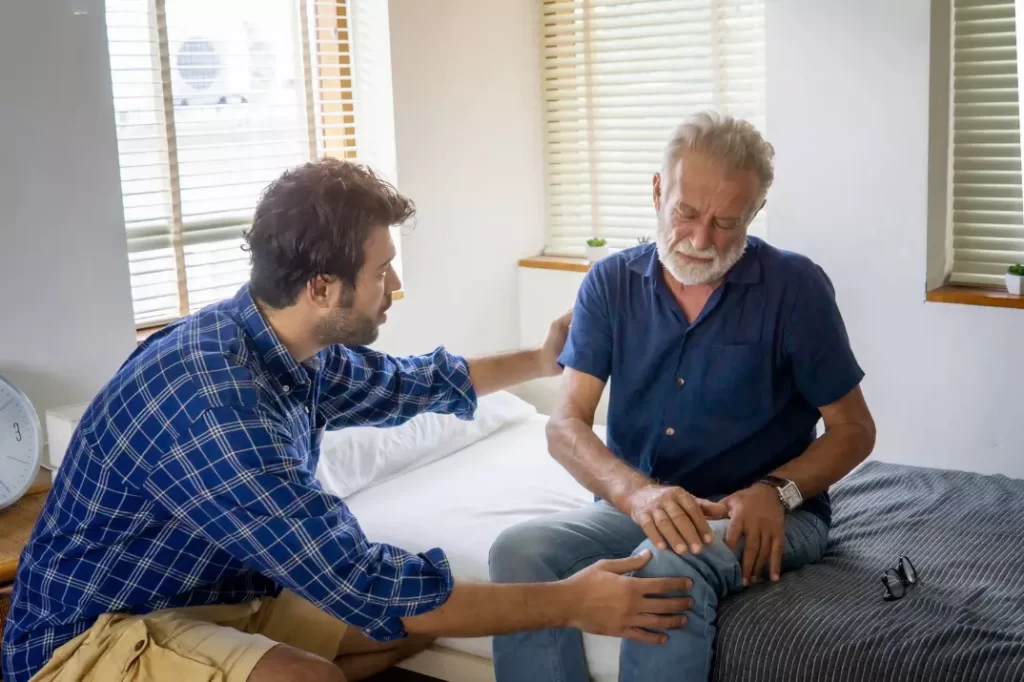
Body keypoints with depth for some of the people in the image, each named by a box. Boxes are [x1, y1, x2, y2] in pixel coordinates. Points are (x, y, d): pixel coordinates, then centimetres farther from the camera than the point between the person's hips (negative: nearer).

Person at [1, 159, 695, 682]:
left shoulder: (293, 347, -4)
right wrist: (570, 603, -24)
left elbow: (407, 382, 18)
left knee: (428, 603, 6)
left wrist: (540, 360, 27)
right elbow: (368, 588, -31)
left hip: (218, 593, 9)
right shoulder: (213, 404, -33)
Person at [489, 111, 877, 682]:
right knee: (519, 552, -24)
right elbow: (566, 426, -7)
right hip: (635, 503, 3)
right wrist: (637, 493, -28)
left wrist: (776, 491, -20)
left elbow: (854, 429, 0)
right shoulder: (611, 284, 0)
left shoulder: (795, 288, -7)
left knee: (669, 570, -36)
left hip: (764, 512, -3)